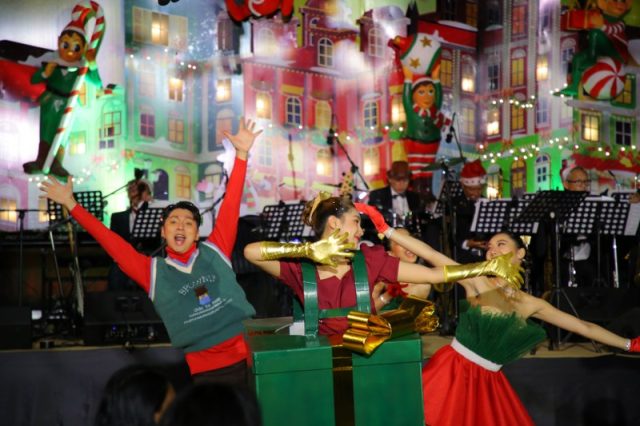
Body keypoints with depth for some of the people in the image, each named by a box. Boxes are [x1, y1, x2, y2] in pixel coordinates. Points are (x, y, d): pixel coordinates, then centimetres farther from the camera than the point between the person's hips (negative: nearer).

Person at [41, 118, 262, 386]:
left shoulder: (214, 251, 9)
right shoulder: (153, 271, 7)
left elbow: (230, 206, 7)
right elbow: (111, 242, 7)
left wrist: (242, 154, 3)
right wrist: (71, 205, 6)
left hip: (245, 360, 1)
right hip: (201, 370, -1)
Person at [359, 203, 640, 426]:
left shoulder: (531, 304, 9)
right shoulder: (477, 281, -2)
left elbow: (583, 326, 15)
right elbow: (432, 256, -11)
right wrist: (386, 230, -19)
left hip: (486, 380, 4)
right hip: (453, 370, -4)